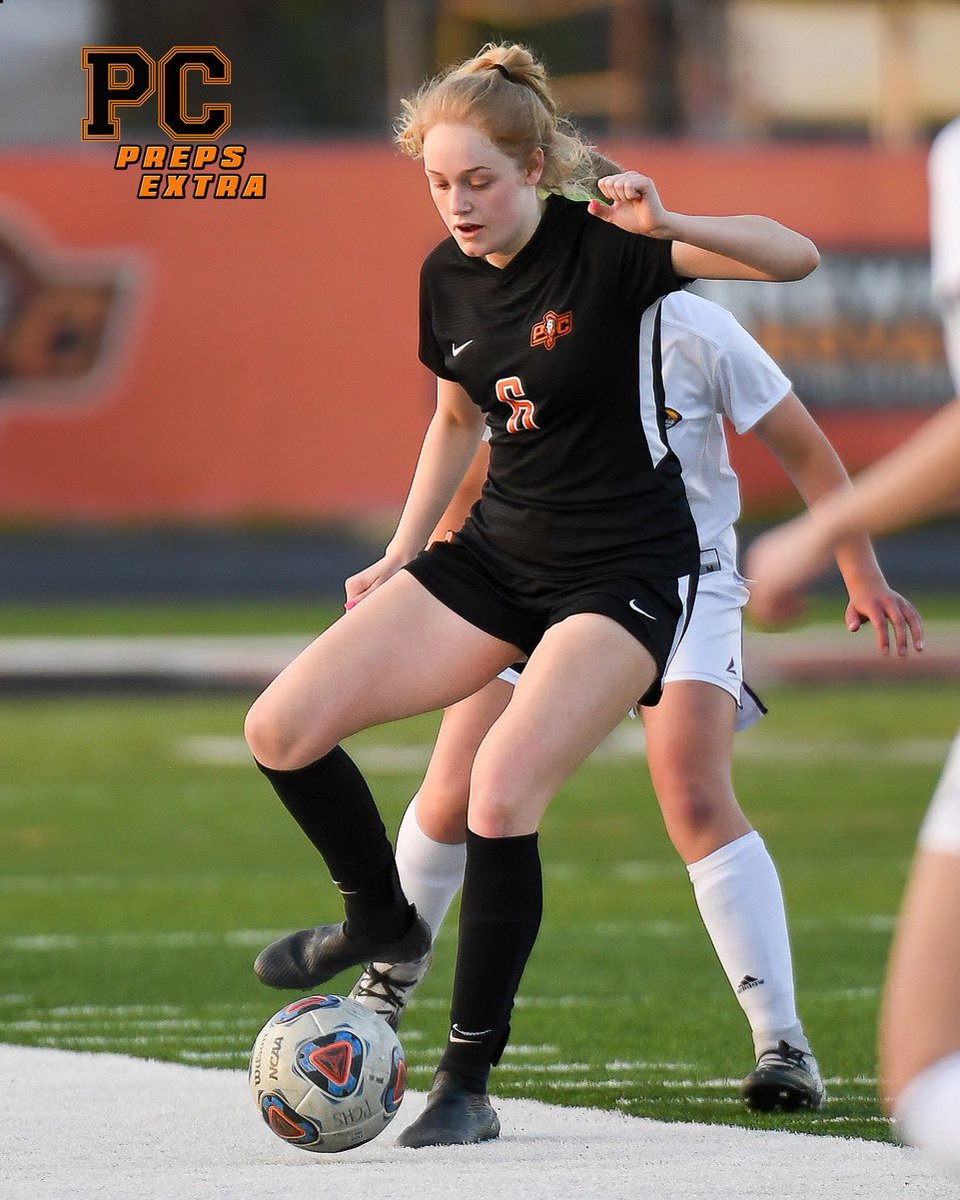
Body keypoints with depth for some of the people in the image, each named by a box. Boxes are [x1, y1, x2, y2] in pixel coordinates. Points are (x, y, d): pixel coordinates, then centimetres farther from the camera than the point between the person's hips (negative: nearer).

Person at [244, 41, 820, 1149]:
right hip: (499, 551, 7)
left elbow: (795, 258, -25)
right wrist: (401, 556, 16)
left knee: (502, 790, -24)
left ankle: (467, 1085, -11)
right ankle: (382, 920, 21)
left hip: (624, 569, -7)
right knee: (281, 730, -6)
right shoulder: (448, 276, 1)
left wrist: (672, 227, -40)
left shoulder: (604, 248, -17)